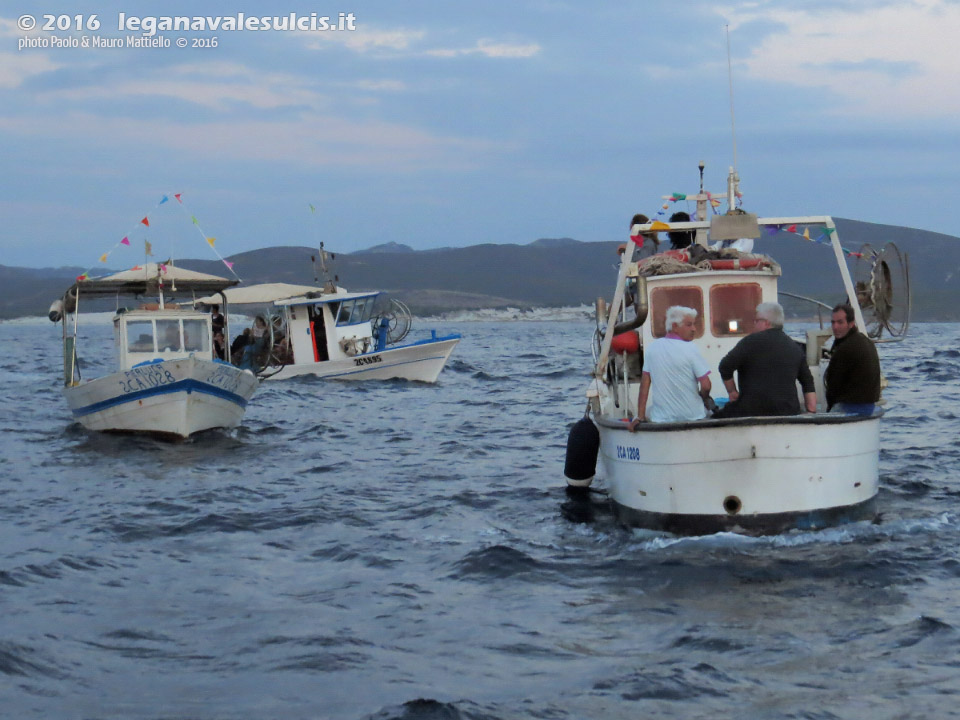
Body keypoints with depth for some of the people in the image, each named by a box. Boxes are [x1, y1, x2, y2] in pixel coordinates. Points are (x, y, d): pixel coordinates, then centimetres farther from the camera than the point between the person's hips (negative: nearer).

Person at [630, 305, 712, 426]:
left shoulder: (653, 347, 2)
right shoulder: (690, 349, -10)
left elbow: (645, 383, 1)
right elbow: (706, 386, -13)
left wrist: (640, 417, 2)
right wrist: (702, 398, 9)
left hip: (661, 418, 3)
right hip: (692, 416, -3)